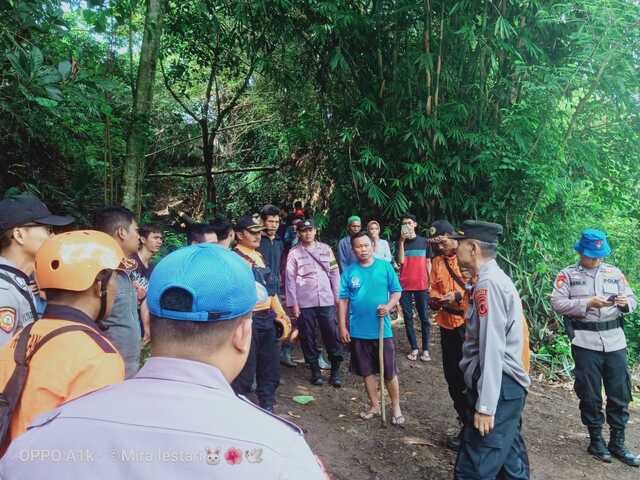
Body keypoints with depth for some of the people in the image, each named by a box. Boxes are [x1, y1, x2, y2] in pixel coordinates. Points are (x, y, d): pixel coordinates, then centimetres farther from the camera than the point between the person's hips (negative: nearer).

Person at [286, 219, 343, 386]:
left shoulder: (326, 249, 6)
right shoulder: (294, 253, 0)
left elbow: (334, 273, 9)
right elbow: (290, 279, -1)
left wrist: (338, 295, 5)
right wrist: (293, 303, -4)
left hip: (326, 300, 1)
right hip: (304, 303, -1)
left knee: (332, 335, 2)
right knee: (308, 338, 7)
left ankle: (335, 371, 15)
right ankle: (315, 371, 21)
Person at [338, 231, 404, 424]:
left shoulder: (385, 267, -4)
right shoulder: (349, 272, 0)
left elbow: (397, 292, 0)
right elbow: (343, 300, 3)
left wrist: (388, 306, -19)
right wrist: (342, 327, 0)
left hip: (382, 329, -2)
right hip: (358, 331, 2)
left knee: (389, 372, 7)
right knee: (367, 371, 14)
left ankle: (396, 407, 26)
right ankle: (374, 405, 32)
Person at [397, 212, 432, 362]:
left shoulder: (424, 241, 6)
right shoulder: (401, 242, 4)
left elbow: (428, 262, 10)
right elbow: (400, 261, -12)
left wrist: (431, 281, 4)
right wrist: (402, 241, -17)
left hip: (422, 285, 0)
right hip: (405, 285, 0)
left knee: (424, 317, 1)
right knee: (408, 317, 4)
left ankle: (425, 349, 10)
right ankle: (414, 348, 14)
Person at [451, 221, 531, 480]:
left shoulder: (488, 285, -18)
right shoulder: (496, 279, 14)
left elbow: (492, 350, -22)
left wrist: (485, 407, -21)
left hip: (497, 388, -11)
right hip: (506, 385, 11)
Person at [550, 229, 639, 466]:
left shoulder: (614, 273, 11)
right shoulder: (567, 275, 0)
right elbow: (557, 303, -10)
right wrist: (587, 303, -18)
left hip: (615, 340, 3)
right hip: (585, 341, -3)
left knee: (620, 394, 8)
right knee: (590, 395, 6)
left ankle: (617, 443, 22)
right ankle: (596, 440, 23)